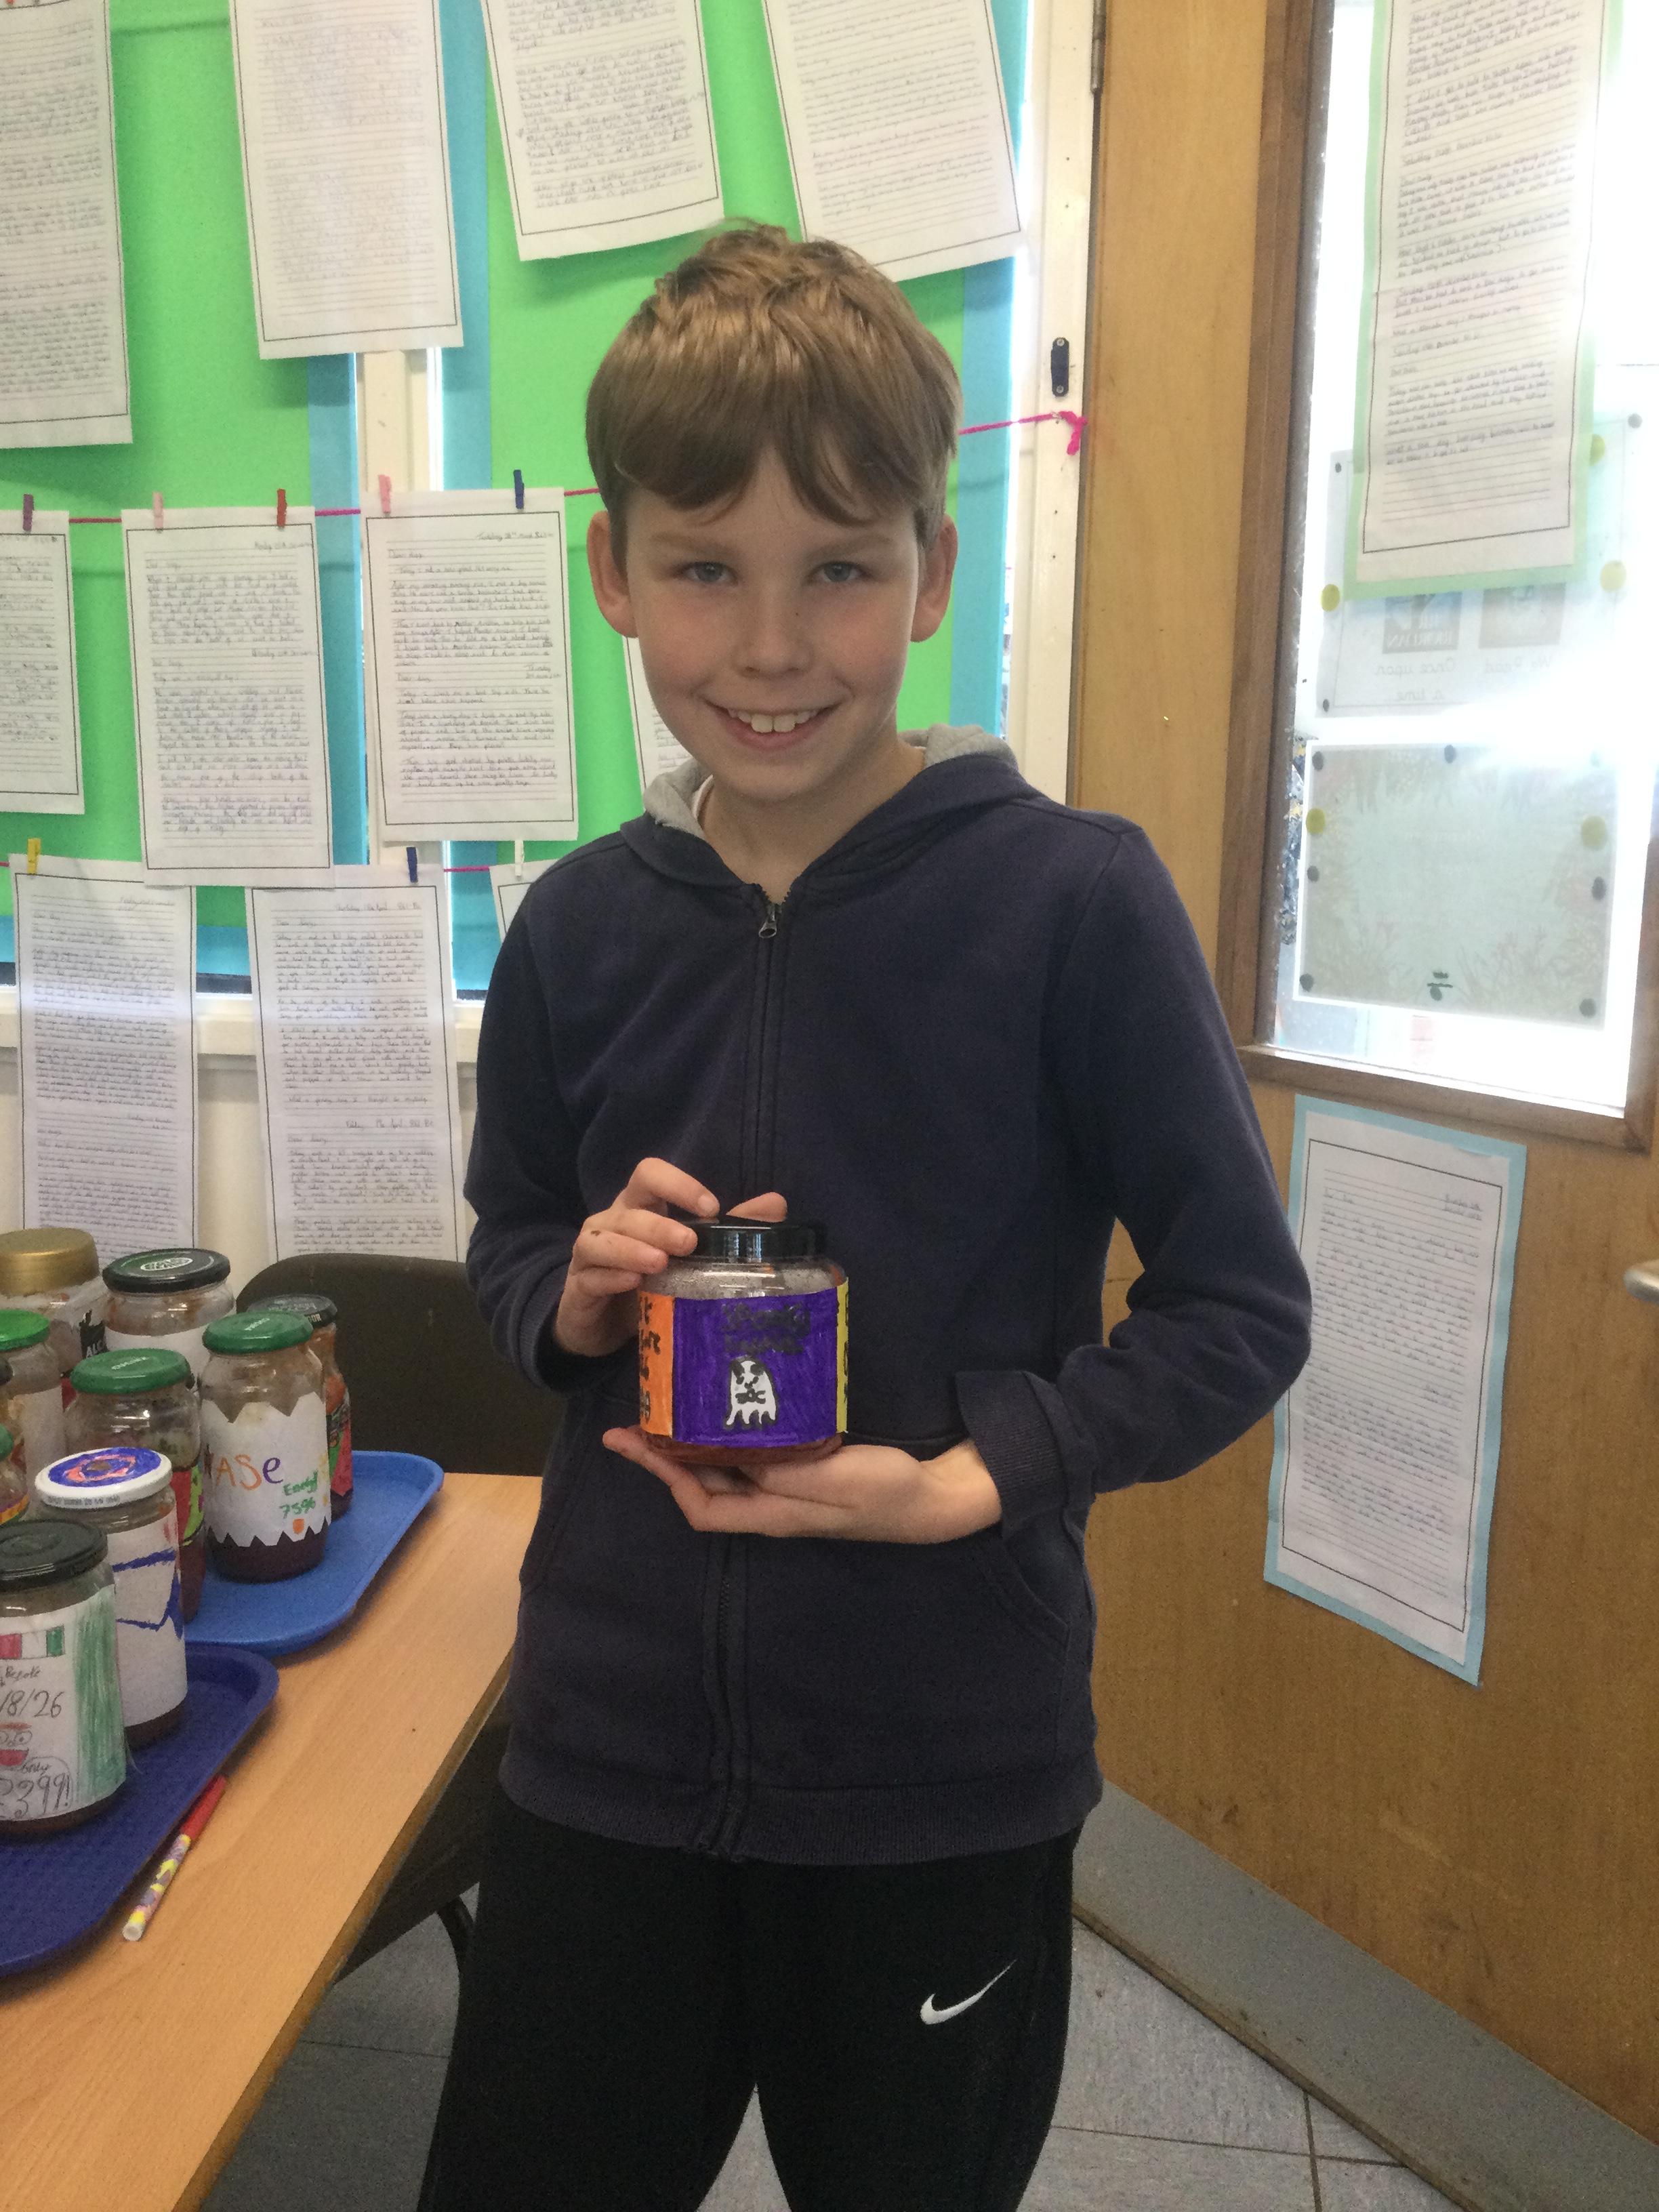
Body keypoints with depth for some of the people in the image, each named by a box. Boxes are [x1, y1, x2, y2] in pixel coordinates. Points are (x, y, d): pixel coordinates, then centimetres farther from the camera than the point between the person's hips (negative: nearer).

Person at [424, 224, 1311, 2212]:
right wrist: (576, 1291, -10)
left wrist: (974, 1477, -20)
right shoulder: (579, 931, -2)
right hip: (605, 1749, 3)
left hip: (948, 1780, -2)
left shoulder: (1074, 902, -15)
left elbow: (1243, 1307, -9)